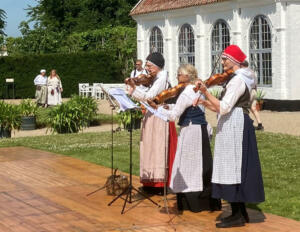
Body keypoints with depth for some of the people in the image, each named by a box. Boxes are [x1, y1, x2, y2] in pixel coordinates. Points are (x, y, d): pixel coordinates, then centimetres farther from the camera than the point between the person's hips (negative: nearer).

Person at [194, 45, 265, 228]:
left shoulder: (238, 79, -14)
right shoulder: (238, 78, 18)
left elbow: (224, 107, -22)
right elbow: (224, 108, 15)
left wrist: (206, 92, -20)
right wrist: (204, 102, 5)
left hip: (235, 126, -10)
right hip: (234, 126, 10)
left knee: (232, 168, -7)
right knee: (235, 169, 12)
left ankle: (237, 215, -3)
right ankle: (241, 212, 18)